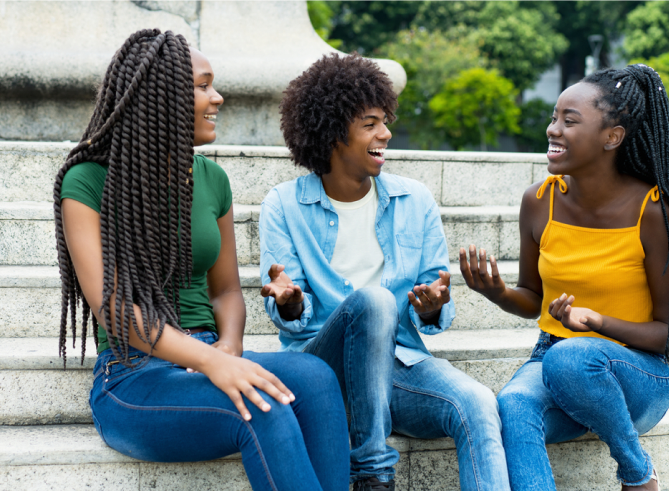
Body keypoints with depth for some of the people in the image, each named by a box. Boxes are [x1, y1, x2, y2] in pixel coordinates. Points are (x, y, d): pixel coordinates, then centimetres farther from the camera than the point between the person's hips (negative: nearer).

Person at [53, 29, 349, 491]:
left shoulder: (211, 178, 12)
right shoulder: (88, 181, -6)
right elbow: (109, 302, -16)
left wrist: (229, 344, -8)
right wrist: (210, 360, -28)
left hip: (205, 362, 5)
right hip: (133, 379, -5)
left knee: (315, 379, -27)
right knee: (263, 409, -34)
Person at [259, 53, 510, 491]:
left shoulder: (415, 201, 10)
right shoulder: (284, 207, 3)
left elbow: (439, 311, 10)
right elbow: (290, 318, 1)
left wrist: (431, 308, -14)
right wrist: (289, 304, -24)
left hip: (398, 364, 3)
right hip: (322, 364, -2)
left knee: (477, 405, -28)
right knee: (371, 299, -33)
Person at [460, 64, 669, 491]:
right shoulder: (539, 202, -2)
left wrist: (595, 320, -25)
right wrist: (497, 293, -10)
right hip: (552, 358, 3)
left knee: (569, 358, -37)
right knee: (512, 407, -32)